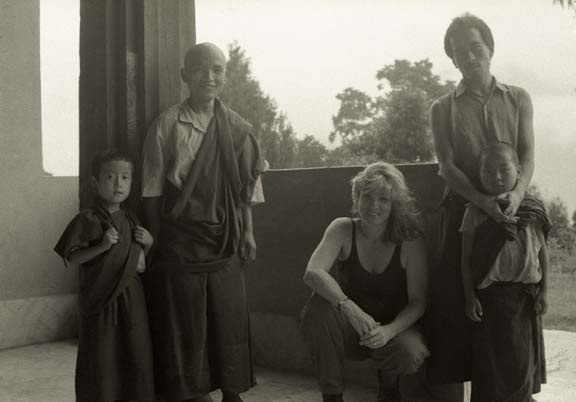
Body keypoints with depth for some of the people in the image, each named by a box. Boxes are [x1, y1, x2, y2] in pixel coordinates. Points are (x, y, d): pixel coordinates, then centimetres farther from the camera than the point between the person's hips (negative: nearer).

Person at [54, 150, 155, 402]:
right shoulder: (88, 220, -10)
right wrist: (102, 246, -23)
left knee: (136, 351, 10)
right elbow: (72, 258, -12)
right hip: (100, 299, -5)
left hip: (131, 297, 5)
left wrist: (148, 242, -1)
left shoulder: (130, 219, 8)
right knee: (101, 352, 2)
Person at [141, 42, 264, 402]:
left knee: (231, 318, 9)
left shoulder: (237, 128, 5)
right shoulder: (167, 125, -5)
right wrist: (157, 240, -6)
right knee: (185, 324, 4)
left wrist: (247, 231, 3)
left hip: (226, 242, 3)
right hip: (181, 241, -3)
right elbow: (152, 190, -3)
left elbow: (246, 187, 10)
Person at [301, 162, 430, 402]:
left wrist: (389, 330, -32)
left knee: (411, 354, -33)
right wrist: (348, 307, -42)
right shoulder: (343, 229, -11)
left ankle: (388, 382, 7)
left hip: (393, 326, -1)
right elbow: (312, 272, -26)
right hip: (349, 329, 1)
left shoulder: (410, 241, -12)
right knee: (320, 306, -30)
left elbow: (418, 301, -12)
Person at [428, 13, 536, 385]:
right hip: (463, 208, 0)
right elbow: (447, 166, -3)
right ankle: (455, 378, 8)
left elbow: (528, 155, 1)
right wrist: (483, 200, -20)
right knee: (455, 290, -2)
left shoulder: (518, 99, 9)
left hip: (511, 209, 1)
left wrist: (517, 194, -20)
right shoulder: (443, 109, 6)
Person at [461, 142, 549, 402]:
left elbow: (542, 252, 4)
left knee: (523, 356, 14)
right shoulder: (475, 212, -6)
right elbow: (466, 258, -4)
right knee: (491, 355, 5)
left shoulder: (533, 210, -1)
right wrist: (470, 297, -8)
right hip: (490, 294, -2)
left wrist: (543, 291, 1)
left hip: (525, 294, 2)